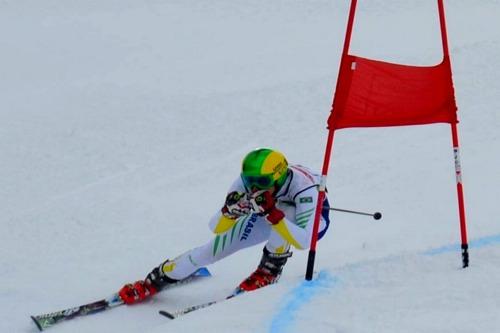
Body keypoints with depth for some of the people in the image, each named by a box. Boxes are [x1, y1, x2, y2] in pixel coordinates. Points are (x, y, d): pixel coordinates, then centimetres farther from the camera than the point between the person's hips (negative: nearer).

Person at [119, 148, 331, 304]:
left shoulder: (303, 188, -42)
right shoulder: (247, 182, -30)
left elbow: (303, 242, -49)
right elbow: (215, 227, -22)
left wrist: (272, 213, -58)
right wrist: (230, 210, -45)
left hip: (313, 218, -4)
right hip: (271, 212, 4)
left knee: (282, 210, -40)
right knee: (217, 247, -7)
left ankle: (270, 270, -18)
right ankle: (157, 279, 12)